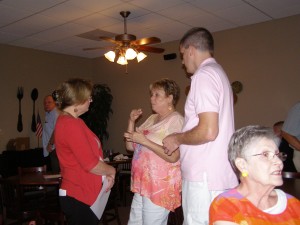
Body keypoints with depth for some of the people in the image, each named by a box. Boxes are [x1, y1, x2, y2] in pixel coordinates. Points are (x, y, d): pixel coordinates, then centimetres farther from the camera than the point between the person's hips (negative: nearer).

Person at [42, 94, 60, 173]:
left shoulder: (56, 114, -14)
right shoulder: (47, 114, 15)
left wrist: (50, 144, -18)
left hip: (54, 148, -10)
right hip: (48, 149, 10)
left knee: (56, 172, -8)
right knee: (50, 171, 17)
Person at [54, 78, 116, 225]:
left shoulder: (68, 121, 10)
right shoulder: (71, 124, -22)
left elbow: (89, 156, 15)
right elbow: (91, 165, -23)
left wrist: (106, 173, 3)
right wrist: (111, 171, -5)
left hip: (84, 195, 10)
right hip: (79, 198, -10)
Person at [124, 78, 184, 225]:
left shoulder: (176, 120, -10)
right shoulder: (151, 119, 14)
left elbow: (173, 157, -23)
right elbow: (130, 147, 14)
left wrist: (144, 141, -21)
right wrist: (131, 121, 2)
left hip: (161, 186, -8)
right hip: (142, 183, 8)